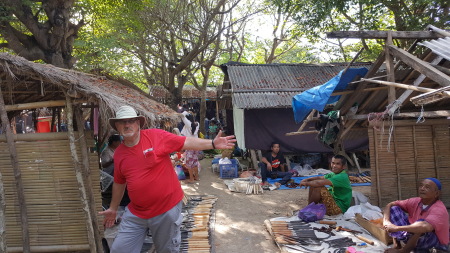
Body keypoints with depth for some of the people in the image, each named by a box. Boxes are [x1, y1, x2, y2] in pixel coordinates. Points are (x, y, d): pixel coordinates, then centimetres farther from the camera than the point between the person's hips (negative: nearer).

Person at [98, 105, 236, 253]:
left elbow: (187, 143, -11)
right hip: (135, 213, 4)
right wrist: (113, 208, 23)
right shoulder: (119, 153, 2)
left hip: (167, 209, -4)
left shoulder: (156, 136, -12)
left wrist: (212, 144, -21)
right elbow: (119, 183, 15)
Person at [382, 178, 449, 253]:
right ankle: (397, 245, -7)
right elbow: (390, 205, -3)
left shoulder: (439, 209, -26)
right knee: (394, 209, -4)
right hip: (413, 239, 7)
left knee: (421, 223, -38)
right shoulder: (416, 201, -6)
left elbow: (426, 227, -46)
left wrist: (396, 228, -41)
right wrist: (386, 221, -23)